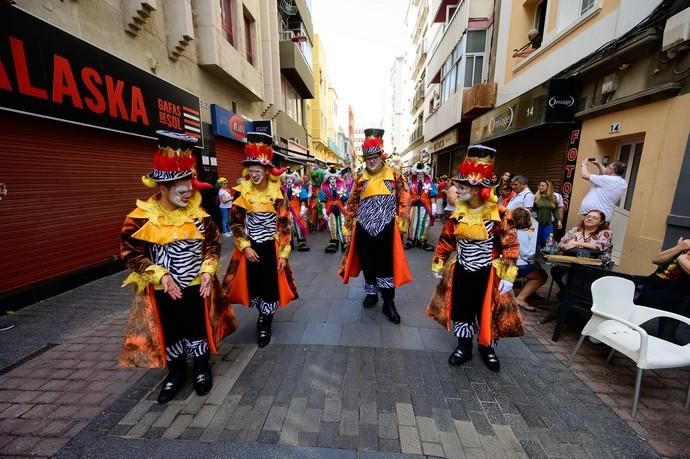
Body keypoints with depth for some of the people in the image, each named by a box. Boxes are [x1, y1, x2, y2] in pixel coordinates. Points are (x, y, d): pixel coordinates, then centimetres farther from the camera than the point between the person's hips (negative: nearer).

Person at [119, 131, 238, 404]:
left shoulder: (198, 214, -7)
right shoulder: (141, 218, -13)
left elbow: (213, 243, 1)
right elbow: (130, 253, -8)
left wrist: (208, 271, -12)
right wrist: (161, 275, -18)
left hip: (197, 286, 1)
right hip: (162, 291, 0)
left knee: (198, 328, 14)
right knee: (169, 332, 17)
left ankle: (201, 368, 39)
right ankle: (175, 372, 42)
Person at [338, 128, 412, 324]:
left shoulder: (394, 176, -1)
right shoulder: (360, 179, 5)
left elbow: (404, 200, 0)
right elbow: (352, 204, 9)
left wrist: (401, 224, -4)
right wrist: (349, 226, 7)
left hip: (386, 229, -2)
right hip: (363, 229, 3)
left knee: (386, 265, 4)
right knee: (368, 263, 14)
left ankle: (389, 303, 15)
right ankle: (371, 293, 35)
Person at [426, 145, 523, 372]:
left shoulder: (498, 214, -15)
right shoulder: (458, 213, -4)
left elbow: (510, 245, -11)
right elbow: (446, 240, 4)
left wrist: (508, 276, -14)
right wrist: (438, 264, 6)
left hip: (487, 273, -3)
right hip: (460, 271, 3)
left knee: (487, 311, 12)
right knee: (460, 309, 11)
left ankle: (487, 348, 38)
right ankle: (463, 347, 32)